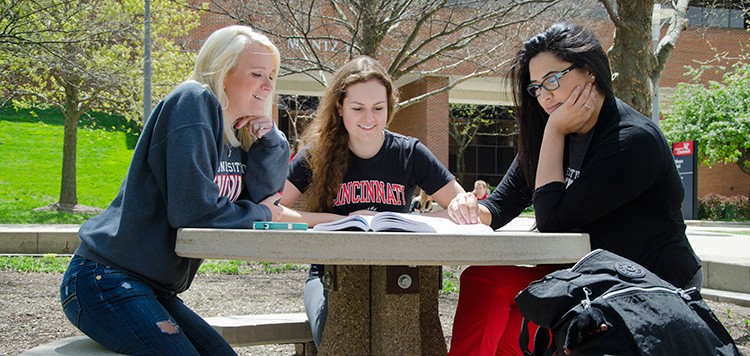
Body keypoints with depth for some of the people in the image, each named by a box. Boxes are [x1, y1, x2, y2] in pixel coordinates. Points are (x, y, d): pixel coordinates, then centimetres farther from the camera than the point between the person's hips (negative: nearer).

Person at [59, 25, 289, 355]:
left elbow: (265, 196, 5)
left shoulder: (236, 133, 12)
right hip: (105, 278, -9)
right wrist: (259, 214, -6)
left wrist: (266, 131, -3)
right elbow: (192, 209, -22)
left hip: (152, 288, 9)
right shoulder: (194, 102, -14)